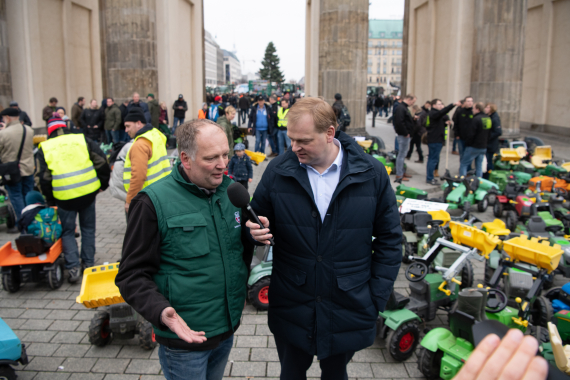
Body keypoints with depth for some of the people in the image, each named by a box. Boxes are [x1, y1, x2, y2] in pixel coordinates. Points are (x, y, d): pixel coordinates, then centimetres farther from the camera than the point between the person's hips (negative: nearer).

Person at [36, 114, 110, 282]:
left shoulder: (44, 149, 4)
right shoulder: (83, 139, 6)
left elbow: (43, 178, 2)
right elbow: (102, 162, 2)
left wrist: (50, 201, 12)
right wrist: (103, 183, 13)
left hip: (64, 198, -1)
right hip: (88, 193, 1)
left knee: (67, 232, 13)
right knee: (88, 228, 18)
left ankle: (73, 267, 3)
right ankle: (88, 263, 23)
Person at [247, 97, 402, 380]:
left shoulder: (372, 174, -8)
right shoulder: (277, 171, -6)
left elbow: (389, 239, -1)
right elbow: (259, 220, 6)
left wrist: (377, 298, -3)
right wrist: (258, 231, -18)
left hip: (348, 311, 0)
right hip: (291, 309, 1)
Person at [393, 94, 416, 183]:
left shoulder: (404, 108, 16)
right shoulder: (400, 108, -18)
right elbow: (399, 122, -27)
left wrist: (413, 119, 9)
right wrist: (405, 133, -21)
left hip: (406, 135, 11)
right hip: (403, 136, -11)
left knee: (402, 155, 17)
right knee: (401, 155, -5)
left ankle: (402, 172, 27)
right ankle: (399, 175, 1)